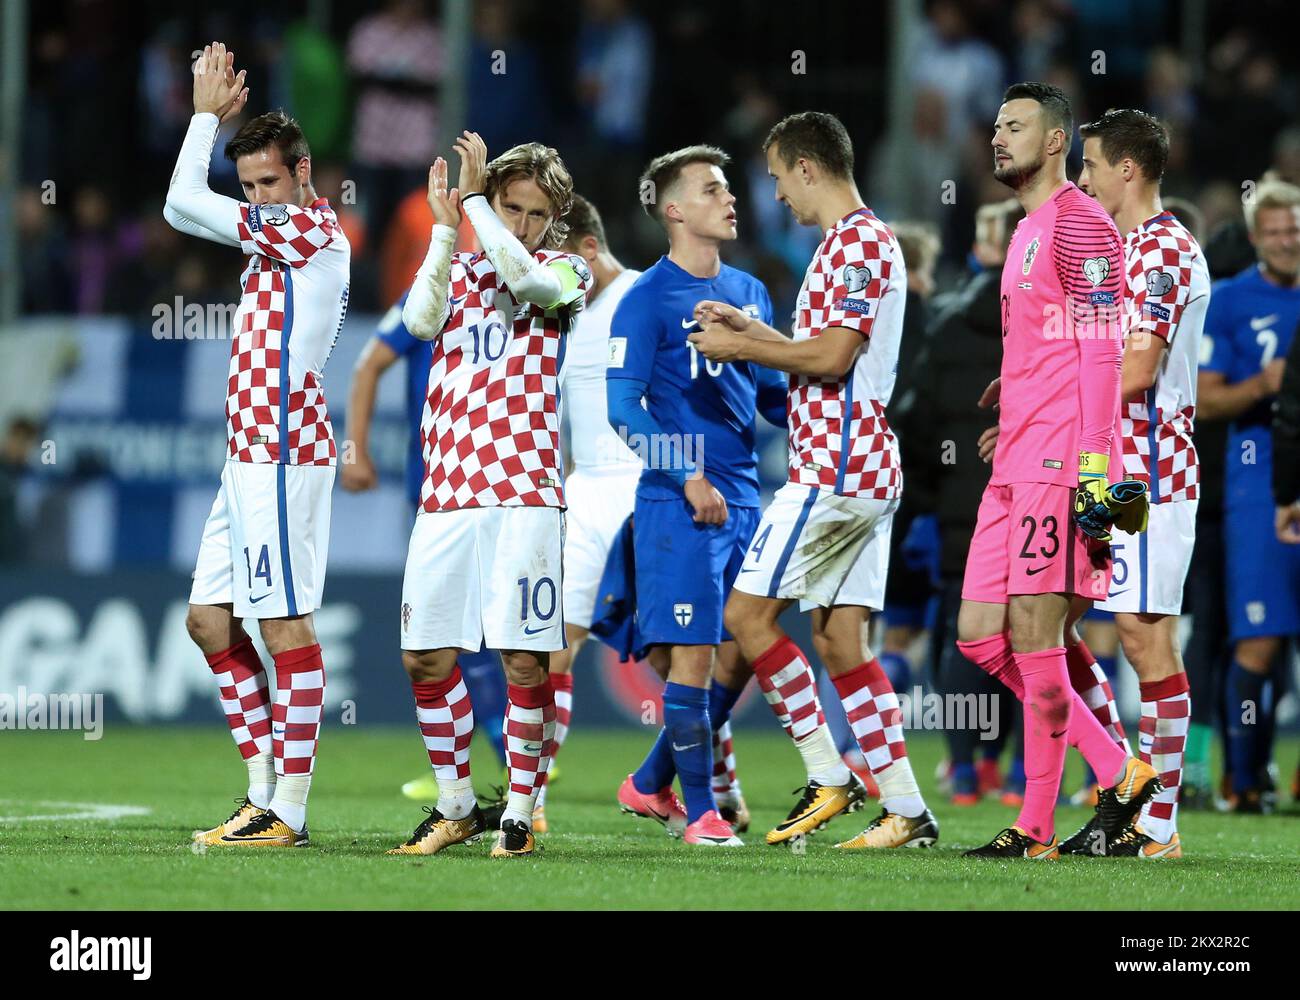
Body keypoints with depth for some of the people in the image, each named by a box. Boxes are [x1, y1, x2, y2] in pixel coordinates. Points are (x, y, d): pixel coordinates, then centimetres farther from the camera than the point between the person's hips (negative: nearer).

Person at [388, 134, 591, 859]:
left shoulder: (562, 270, 7)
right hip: (447, 493, 4)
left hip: (524, 493, -4)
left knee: (524, 659, -8)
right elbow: (421, 320, -4)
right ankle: (456, 807, 18)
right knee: (427, 656, 4)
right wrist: (446, 228, -5)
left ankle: (520, 814, 1)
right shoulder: (456, 270, 17)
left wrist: (474, 197, -11)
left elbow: (521, 276, -17)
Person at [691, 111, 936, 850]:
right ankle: (908, 810, 4)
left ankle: (829, 776, -7)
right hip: (868, 468, 10)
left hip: (834, 468, -10)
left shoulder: (856, 243, -12)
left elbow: (831, 356, -20)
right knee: (840, 637, 7)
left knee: (750, 612, -7)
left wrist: (741, 347, -9)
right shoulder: (863, 241, 20)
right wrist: (752, 329, 21)